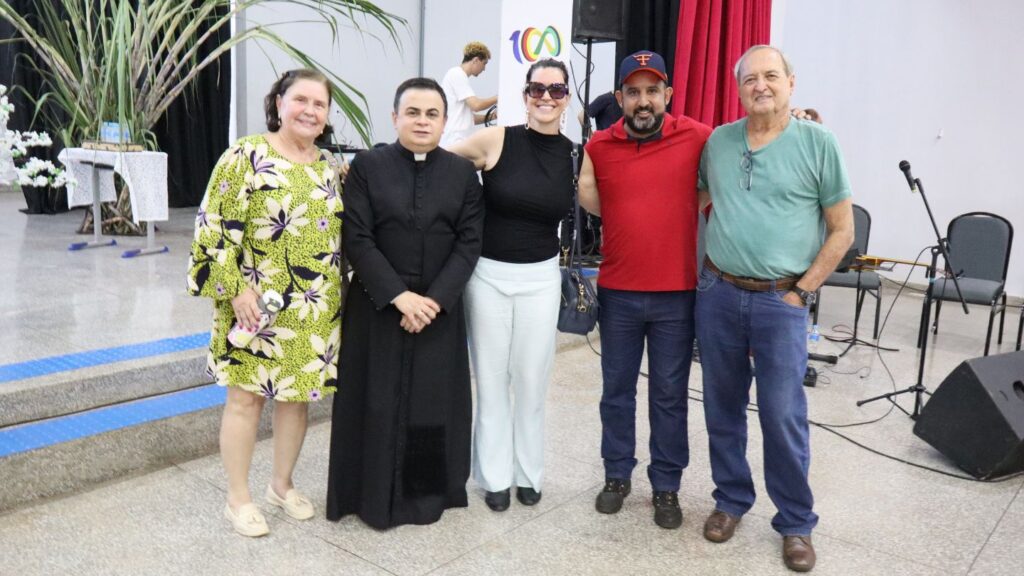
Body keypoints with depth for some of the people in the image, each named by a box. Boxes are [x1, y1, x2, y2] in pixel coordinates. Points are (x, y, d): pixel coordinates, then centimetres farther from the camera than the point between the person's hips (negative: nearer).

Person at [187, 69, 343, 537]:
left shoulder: (327, 165, 10)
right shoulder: (247, 155, -9)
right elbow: (218, 226, -12)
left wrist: (338, 293, 13)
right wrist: (236, 288, -17)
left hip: (314, 309, 6)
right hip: (258, 305, -5)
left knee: (297, 395, 14)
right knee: (246, 397, 5)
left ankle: (282, 485, 32)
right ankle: (238, 498, 21)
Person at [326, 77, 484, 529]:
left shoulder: (462, 172, 4)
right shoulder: (367, 166, -1)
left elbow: (469, 242, -1)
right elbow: (357, 240, -8)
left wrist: (435, 298, -13)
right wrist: (399, 296, -16)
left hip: (439, 307, 2)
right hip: (377, 307, -1)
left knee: (434, 401, 8)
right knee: (378, 402, 6)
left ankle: (428, 492, 26)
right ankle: (375, 495, 23)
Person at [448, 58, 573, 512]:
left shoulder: (575, 155, -1)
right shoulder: (496, 140, -10)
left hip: (541, 278, 2)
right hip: (488, 274, -2)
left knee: (532, 383, 10)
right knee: (491, 380, 9)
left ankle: (529, 472, 29)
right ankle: (495, 476, 25)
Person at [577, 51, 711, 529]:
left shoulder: (697, 138, -5)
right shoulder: (598, 146, 1)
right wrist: (578, 182, 0)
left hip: (676, 293, -2)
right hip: (617, 292, 2)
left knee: (669, 395, 11)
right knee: (617, 389, 15)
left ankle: (666, 486, 27)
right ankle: (617, 474, 33)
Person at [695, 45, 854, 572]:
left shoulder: (817, 142, -4)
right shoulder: (717, 142, 6)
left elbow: (842, 230, -2)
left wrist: (800, 291, -5)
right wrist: (707, 269, 10)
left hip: (780, 301, -3)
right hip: (717, 294, 3)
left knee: (782, 414, 1)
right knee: (722, 406, 12)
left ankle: (796, 523, 20)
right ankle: (731, 499, 31)